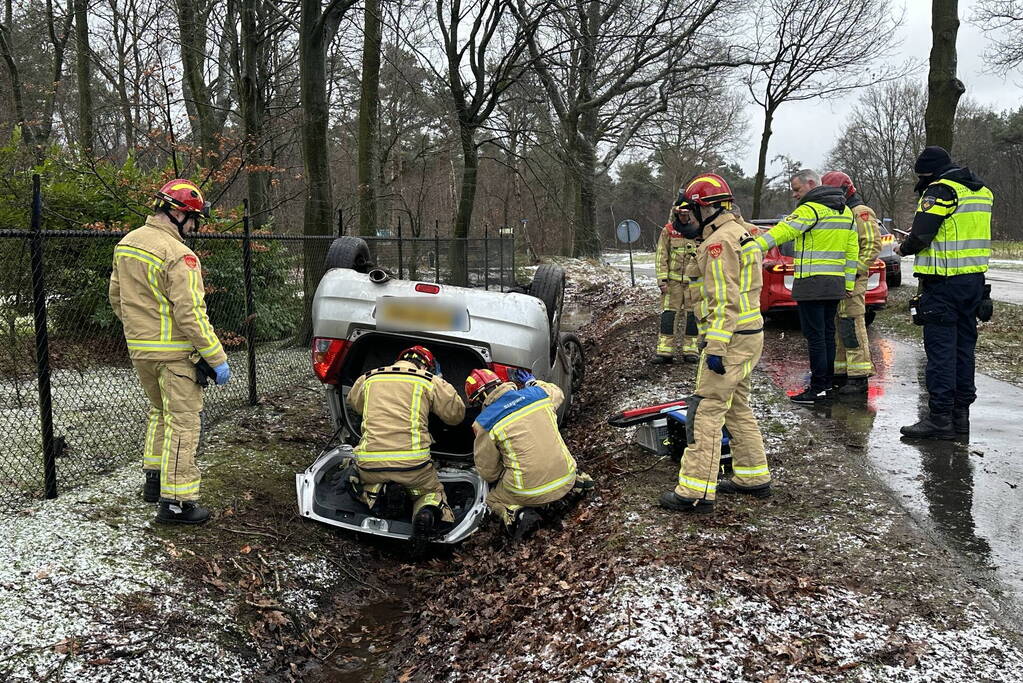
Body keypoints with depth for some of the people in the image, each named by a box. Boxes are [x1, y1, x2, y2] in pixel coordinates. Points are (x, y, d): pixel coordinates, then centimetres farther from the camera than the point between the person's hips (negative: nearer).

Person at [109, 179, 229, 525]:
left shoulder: (126, 244, 8)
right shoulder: (178, 256, -20)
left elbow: (116, 297, 17)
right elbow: (191, 314, -23)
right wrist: (217, 358, -18)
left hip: (139, 350, 9)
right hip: (174, 353, -8)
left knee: (159, 411, 25)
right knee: (182, 422, -1)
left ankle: (154, 480, 34)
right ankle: (175, 502, 2)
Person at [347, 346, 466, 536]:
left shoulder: (368, 379, 15)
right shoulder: (430, 381, 5)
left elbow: (354, 403, 34)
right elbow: (456, 413, 12)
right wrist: (441, 383, 26)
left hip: (370, 465, 2)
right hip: (412, 463, -2)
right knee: (433, 491, 27)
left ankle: (371, 490, 1)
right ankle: (427, 508, -9)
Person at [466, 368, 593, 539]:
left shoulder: (486, 423, -9)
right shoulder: (537, 394, 0)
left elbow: (487, 472, 1)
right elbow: (557, 393, 27)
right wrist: (532, 382, 38)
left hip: (530, 492, -5)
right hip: (566, 481, 5)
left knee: (493, 499, 24)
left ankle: (518, 514, -6)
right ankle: (576, 479, 10)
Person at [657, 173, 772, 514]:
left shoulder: (718, 242, -16)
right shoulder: (740, 232, 17)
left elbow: (724, 301, -22)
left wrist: (716, 348, -23)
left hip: (731, 338, -11)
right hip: (749, 333, 11)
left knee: (706, 412, -9)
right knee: (737, 407, 19)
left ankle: (696, 492, -9)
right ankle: (753, 477, 28)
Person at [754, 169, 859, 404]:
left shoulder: (811, 209, -11)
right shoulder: (845, 211, 16)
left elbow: (781, 232, -22)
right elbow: (852, 249, 16)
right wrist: (849, 283, 18)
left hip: (812, 283, -9)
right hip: (835, 284, 9)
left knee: (815, 336, -5)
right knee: (827, 333, 14)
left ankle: (818, 388, -3)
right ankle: (827, 383, 21)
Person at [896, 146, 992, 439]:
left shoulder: (940, 190, -12)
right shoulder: (981, 191, 17)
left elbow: (921, 235, -17)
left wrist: (904, 248, 3)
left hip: (944, 283, -9)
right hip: (974, 279, 9)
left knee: (940, 348, -6)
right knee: (964, 346, 13)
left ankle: (940, 417, -6)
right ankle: (961, 412, 19)